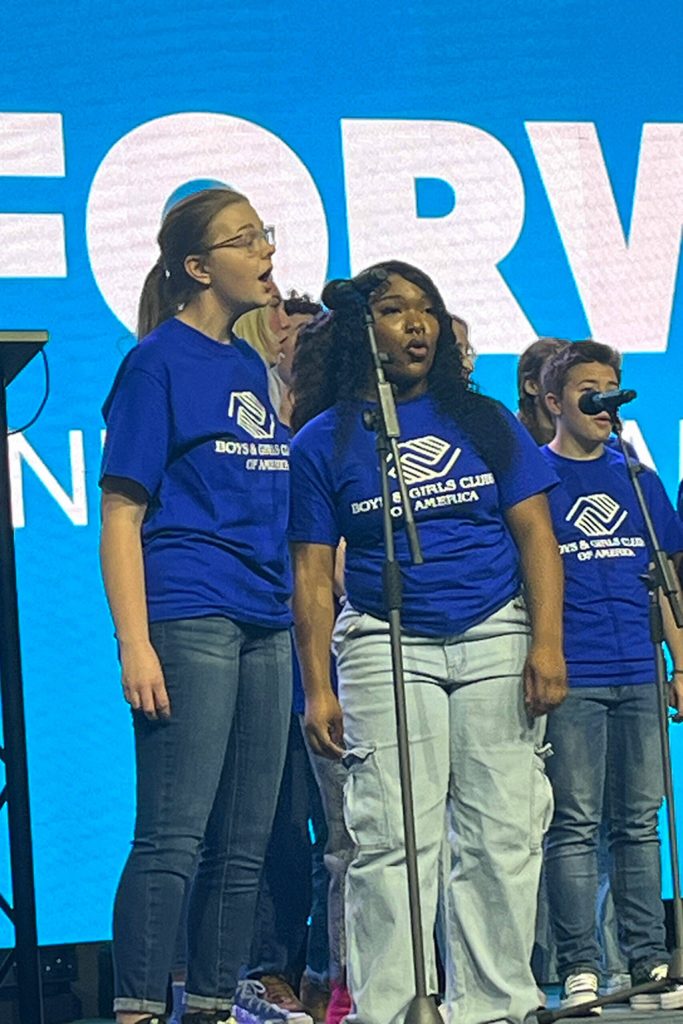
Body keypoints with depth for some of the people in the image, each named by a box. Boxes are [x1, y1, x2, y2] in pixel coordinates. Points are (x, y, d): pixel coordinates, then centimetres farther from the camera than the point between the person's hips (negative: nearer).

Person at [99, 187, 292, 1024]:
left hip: (264, 627, 8)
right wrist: (135, 643, -17)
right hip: (187, 621, -7)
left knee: (244, 845, 8)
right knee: (172, 837, -12)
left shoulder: (254, 367, 18)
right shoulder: (158, 362, -3)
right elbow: (121, 514, -8)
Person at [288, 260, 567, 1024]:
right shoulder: (323, 441, 5)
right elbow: (312, 573, 3)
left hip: (496, 639, 2)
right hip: (385, 646, -2)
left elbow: (535, 535, 7)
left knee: (504, 834, 0)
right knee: (394, 839, -7)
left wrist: (547, 643, -4)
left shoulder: (484, 421, 10)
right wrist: (318, 689, -4)